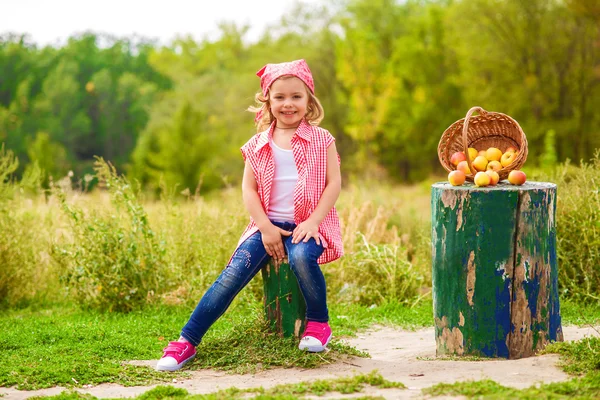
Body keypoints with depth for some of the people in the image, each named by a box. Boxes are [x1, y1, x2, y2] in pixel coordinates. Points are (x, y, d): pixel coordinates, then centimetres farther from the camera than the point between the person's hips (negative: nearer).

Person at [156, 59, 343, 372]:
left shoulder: (321, 140, 3)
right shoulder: (259, 145, 8)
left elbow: (333, 184, -2)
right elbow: (248, 188, 4)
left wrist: (312, 223, -15)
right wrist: (266, 228, -9)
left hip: (307, 224, -2)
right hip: (268, 223, 2)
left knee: (301, 256, -36)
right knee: (236, 271, -17)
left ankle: (318, 324, -10)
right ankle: (187, 341, -16)